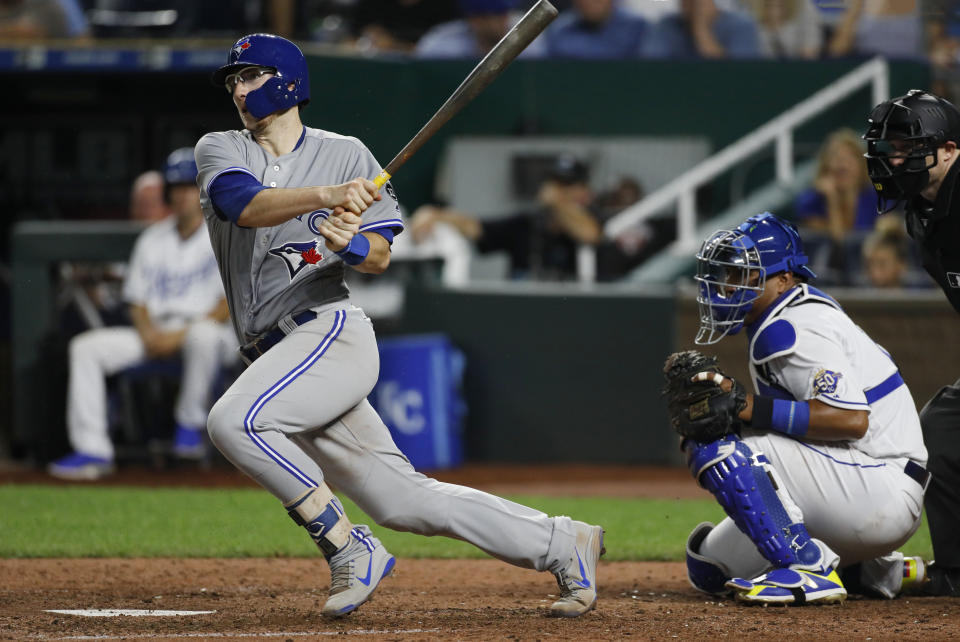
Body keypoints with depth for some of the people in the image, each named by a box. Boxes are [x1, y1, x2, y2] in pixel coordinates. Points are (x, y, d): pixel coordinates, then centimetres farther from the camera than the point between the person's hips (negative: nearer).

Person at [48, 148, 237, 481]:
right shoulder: (152, 239, 15)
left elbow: (229, 304, -10)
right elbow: (137, 300, 16)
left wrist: (182, 334, -18)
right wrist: (148, 332, -7)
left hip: (203, 327, -5)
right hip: (156, 335, 5)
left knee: (204, 336, -42)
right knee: (86, 347, -13)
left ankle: (190, 424, -20)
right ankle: (92, 450, -21)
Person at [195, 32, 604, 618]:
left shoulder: (344, 154, 4)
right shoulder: (221, 151, 10)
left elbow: (381, 257, 0)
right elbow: (247, 205, -13)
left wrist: (352, 244, -24)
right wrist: (327, 195, -29)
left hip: (331, 332, -5)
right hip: (278, 359, 5)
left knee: (233, 421, -28)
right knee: (404, 501, 5)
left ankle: (350, 549, -19)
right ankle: (565, 545, 14)